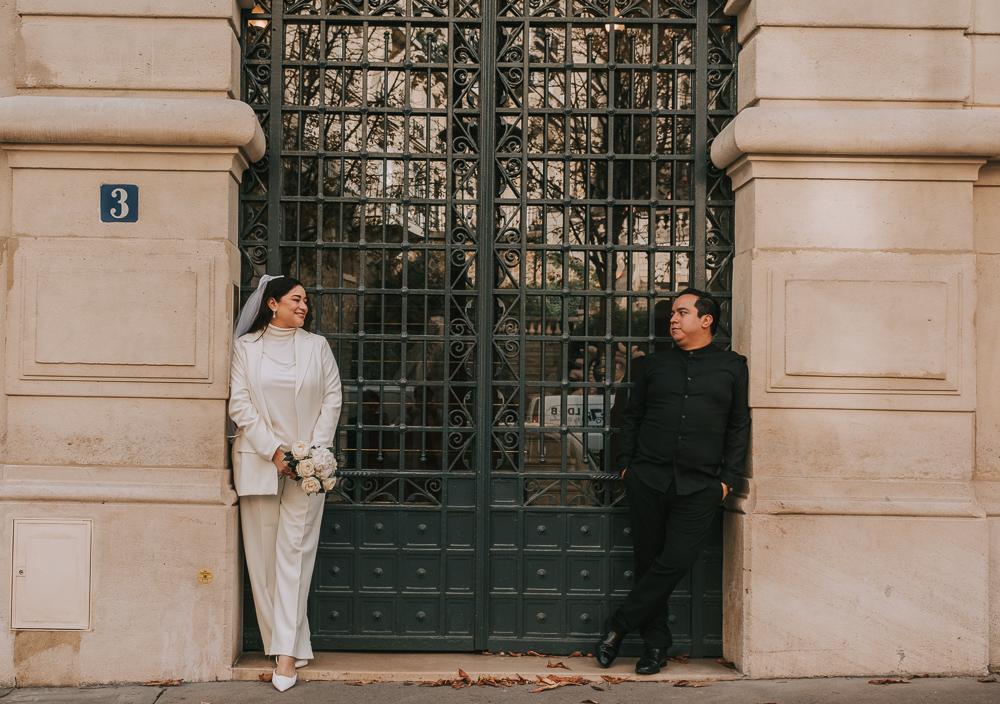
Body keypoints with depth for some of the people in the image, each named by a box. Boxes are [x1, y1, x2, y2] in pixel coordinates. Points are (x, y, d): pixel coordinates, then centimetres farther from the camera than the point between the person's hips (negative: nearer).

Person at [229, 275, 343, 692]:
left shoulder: (317, 346, 10)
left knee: (295, 552, -7)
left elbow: (332, 399, 8)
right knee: (263, 555, 0)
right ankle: (291, 646, 9)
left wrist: (314, 451, -5)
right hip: (258, 462, 0)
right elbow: (240, 404, -1)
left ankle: (287, 653, -7)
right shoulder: (246, 346, 6)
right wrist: (274, 451, -10)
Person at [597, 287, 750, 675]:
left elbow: (739, 426, 8)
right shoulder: (656, 363, 13)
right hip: (647, 479, 2)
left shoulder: (733, 367, 8)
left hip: (699, 485, -2)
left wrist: (728, 478, 0)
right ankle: (656, 642, 15)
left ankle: (619, 625, 5)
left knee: (676, 561, -9)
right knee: (649, 560, 3)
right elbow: (631, 415, 16)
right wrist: (626, 464, 7)